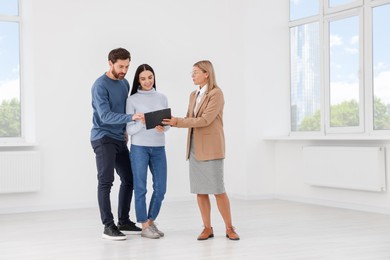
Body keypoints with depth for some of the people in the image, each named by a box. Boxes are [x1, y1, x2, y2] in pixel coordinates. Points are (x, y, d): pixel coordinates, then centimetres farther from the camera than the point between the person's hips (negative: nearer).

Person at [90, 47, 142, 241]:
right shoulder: (100, 86, -14)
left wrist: (126, 129, 6)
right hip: (103, 139, -8)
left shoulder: (125, 83, 11)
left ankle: (124, 221, 19)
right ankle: (108, 226, -6)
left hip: (119, 139, 8)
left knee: (128, 179, 9)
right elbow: (105, 116, -24)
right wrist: (131, 118, -35)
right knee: (106, 181, -9)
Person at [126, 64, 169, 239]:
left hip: (159, 148, 4)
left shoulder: (162, 98, 9)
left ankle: (151, 221, 23)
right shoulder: (132, 100, -1)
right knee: (140, 188, 0)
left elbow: (168, 123, 8)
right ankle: (145, 226, 11)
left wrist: (163, 127, -14)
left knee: (160, 188, 5)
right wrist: (142, 123, -23)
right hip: (139, 147, -3)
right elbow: (130, 129, -4)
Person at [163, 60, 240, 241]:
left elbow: (205, 120, -18)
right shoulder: (194, 95, 15)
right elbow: (190, 120, 13)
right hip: (194, 147, 7)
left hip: (211, 147, -7)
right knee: (199, 190, 4)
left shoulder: (216, 93, -9)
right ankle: (207, 228, 12)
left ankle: (229, 228, 6)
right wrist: (172, 122, -6)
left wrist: (178, 122, -19)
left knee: (217, 189, -5)